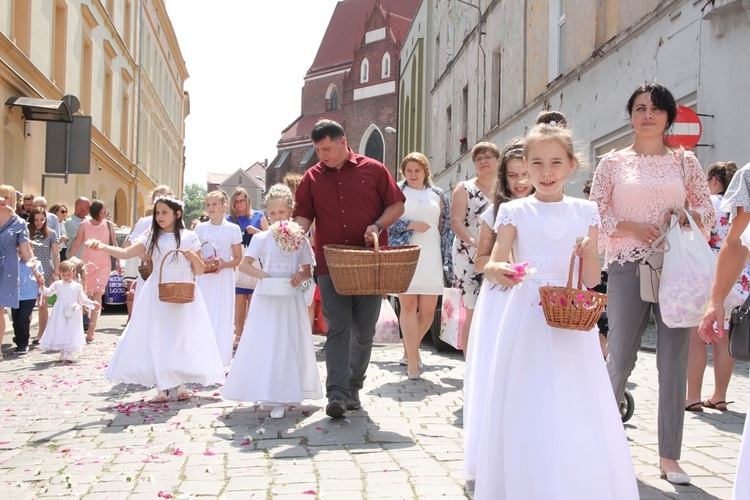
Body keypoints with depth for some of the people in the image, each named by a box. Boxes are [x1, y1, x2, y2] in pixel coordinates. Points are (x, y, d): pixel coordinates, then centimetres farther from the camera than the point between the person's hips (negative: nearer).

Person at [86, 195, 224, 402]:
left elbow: (200, 271, 3)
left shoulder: (189, 237, 1)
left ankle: (180, 383, 17)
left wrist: (193, 257, -16)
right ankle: (162, 386, 11)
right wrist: (102, 247, -23)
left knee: (183, 338, 2)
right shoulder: (151, 237, 5)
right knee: (156, 338, 0)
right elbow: (126, 253, -9)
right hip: (157, 295, 1)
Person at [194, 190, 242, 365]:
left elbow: (238, 258, 1)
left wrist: (224, 264, -17)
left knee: (222, 317, -2)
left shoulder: (232, 229, 0)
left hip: (224, 279, -2)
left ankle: (220, 360, 6)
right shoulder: (200, 228, 8)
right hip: (203, 278, 2)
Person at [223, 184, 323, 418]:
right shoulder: (262, 238, 1)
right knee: (266, 345, -1)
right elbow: (244, 264, -2)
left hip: (291, 298, 1)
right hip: (267, 298, -1)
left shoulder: (299, 240, 5)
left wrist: (301, 275, -14)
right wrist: (264, 276, -15)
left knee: (290, 345, 1)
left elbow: (308, 270, 8)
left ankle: (282, 397, 9)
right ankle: (277, 397, 9)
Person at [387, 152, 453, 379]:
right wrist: (410, 225, -12)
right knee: (408, 306, -6)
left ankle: (410, 351, 26)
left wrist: (447, 258, 8)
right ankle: (412, 362, -1)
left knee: (428, 311, 2)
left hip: (430, 259, 3)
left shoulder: (438, 195, 14)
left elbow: (445, 227, 15)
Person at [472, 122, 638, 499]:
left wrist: (587, 255, -12)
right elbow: (494, 264, -3)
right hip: (524, 323, -1)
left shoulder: (585, 212, 8)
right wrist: (497, 272, -25)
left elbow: (592, 281, 8)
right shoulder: (514, 211, 3)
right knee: (524, 414, 0)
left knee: (577, 417, -1)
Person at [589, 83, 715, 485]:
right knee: (620, 358, -1)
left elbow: (708, 210, 13)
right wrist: (634, 228, -10)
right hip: (627, 267, -2)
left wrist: (689, 218, -8)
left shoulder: (685, 161, 11)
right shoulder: (614, 162, 7)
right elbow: (594, 215, 3)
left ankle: (669, 457, 10)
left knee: (674, 361, 1)